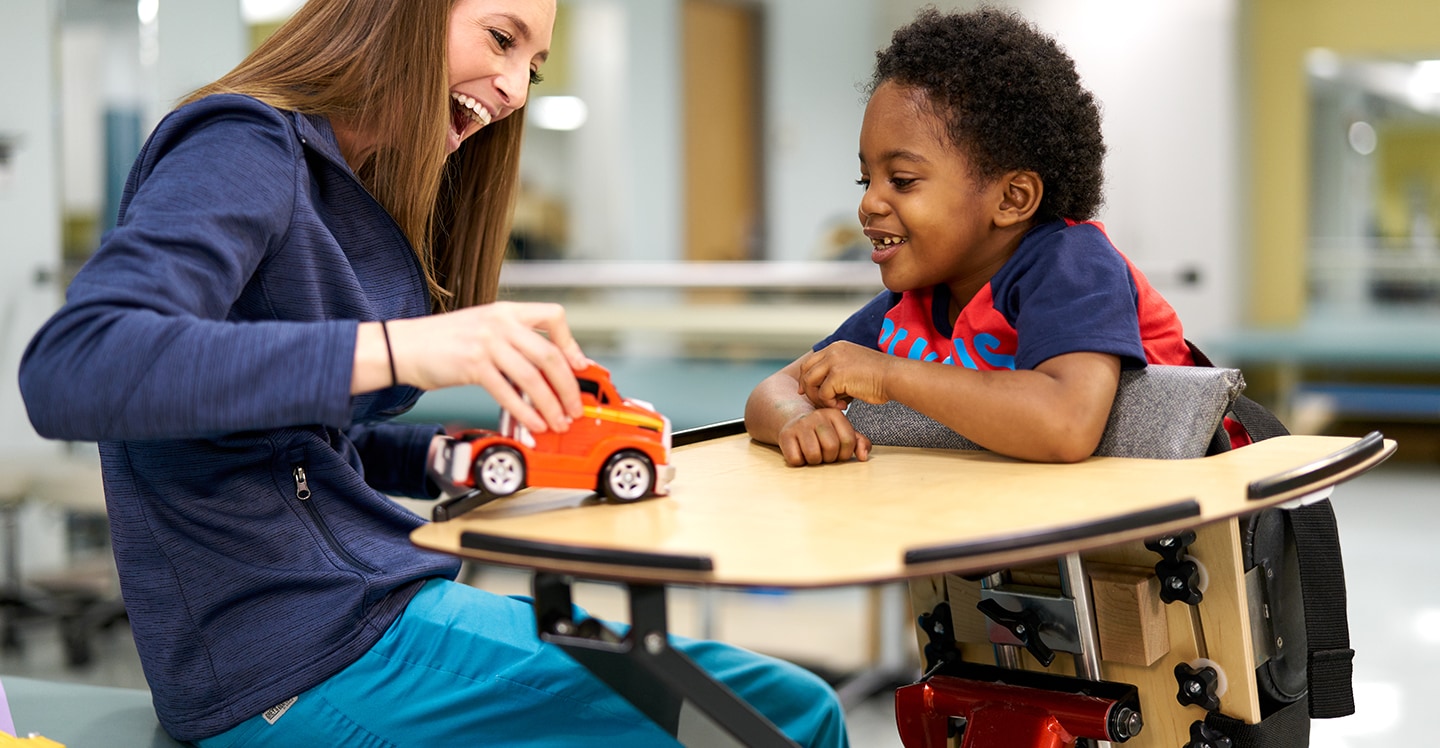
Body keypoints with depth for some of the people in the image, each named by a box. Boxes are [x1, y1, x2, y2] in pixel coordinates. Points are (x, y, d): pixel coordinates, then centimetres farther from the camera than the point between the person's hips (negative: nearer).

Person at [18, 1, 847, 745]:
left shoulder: (350, 191, 16)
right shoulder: (243, 150, -13)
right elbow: (68, 369, -30)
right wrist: (390, 348, -36)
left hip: (366, 601, 10)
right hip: (297, 663, -10)